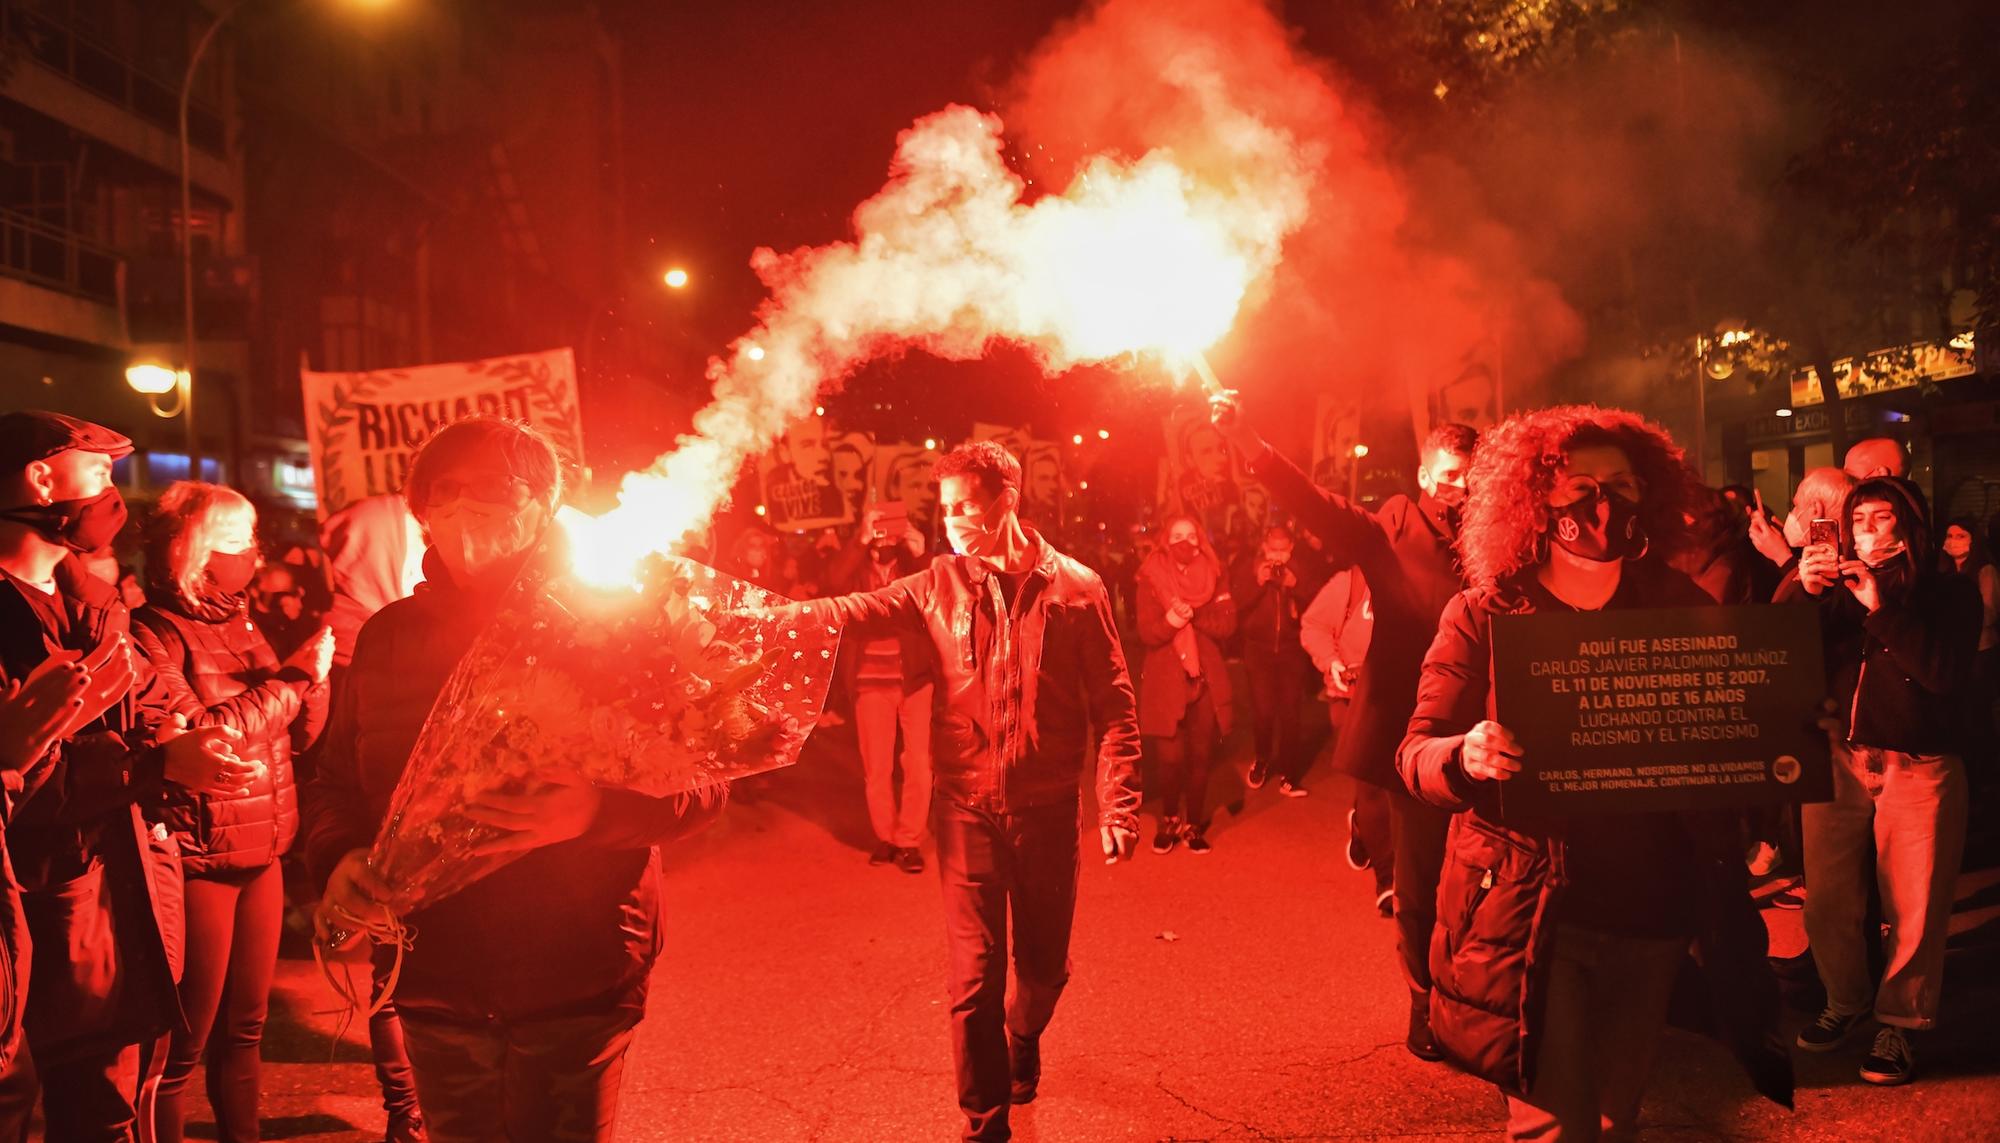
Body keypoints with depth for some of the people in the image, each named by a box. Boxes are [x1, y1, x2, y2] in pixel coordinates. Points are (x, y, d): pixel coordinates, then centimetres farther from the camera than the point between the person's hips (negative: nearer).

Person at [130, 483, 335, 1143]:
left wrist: (312, 673, -6)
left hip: (261, 856, 8)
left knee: (244, 1027, 18)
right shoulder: (154, 635, -10)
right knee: (184, 1044, 1)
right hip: (199, 860, -8)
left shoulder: (240, 624, 15)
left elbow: (304, 727, 13)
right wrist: (289, 679, -14)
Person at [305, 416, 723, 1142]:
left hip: (576, 977, -4)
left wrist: (594, 811, -29)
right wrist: (340, 857, -7)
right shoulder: (388, 638, 8)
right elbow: (337, 781, 14)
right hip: (437, 978, 4)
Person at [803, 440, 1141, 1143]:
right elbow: (857, 609, -11)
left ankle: (1023, 1039, 50)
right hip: (967, 808, 0)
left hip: (1047, 808, 0)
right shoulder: (940, 585, 1)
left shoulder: (1074, 587, -4)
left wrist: (1118, 804, -11)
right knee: (973, 975, -1)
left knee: (1044, 963, 16)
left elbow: (1114, 705, -4)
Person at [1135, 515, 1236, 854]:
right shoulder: (1151, 578, -2)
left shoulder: (1214, 575, 5)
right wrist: (1171, 618, -29)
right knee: (1170, 757, -5)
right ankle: (1169, 820, 20)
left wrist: (1193, 612, -19)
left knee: (1201, 756, 3)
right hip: (1165, 681, -2)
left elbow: (1227, 625, -5)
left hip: (1208, 679, 2)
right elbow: (1147, 633, -9)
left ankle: (1193, 824, 21)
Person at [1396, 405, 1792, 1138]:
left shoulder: (1680, 608, 2)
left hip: (1652, 903, 4)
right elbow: (1417, 754, -10)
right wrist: (1467, 756, -32)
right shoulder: (1483, 617, -7)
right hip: (1530, 906, -3)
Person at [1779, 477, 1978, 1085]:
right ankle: (1846, 1001, 25)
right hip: (1839, 760, 3)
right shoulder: (1837, 590, 11)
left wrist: (1881, 607, -20)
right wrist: (1799, 587, -16)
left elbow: (1949, 675, -12)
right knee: (1827, 898, 5)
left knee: (1913, 907, 0)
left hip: (1919, 766, -3)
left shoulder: (1950, 592, 3)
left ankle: (1901, 1022, 15)